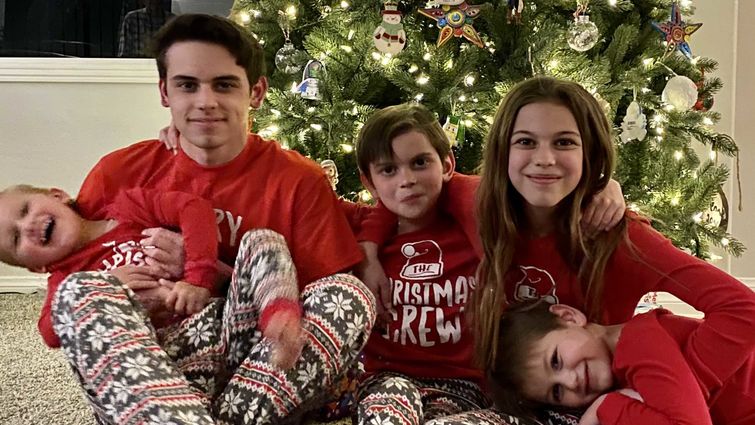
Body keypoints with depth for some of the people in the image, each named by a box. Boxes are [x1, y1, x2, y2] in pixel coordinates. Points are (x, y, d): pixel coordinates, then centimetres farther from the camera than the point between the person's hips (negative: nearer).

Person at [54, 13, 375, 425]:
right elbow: (64, 277, 7)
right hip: (139, 379, 2)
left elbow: (333, 307, -6)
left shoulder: (298, 181, -3)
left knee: (348, 294, -24)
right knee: (82, 291, -24)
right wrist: (123, 283, -16)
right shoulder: (118, 173, 3)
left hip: (263, 385, -1)